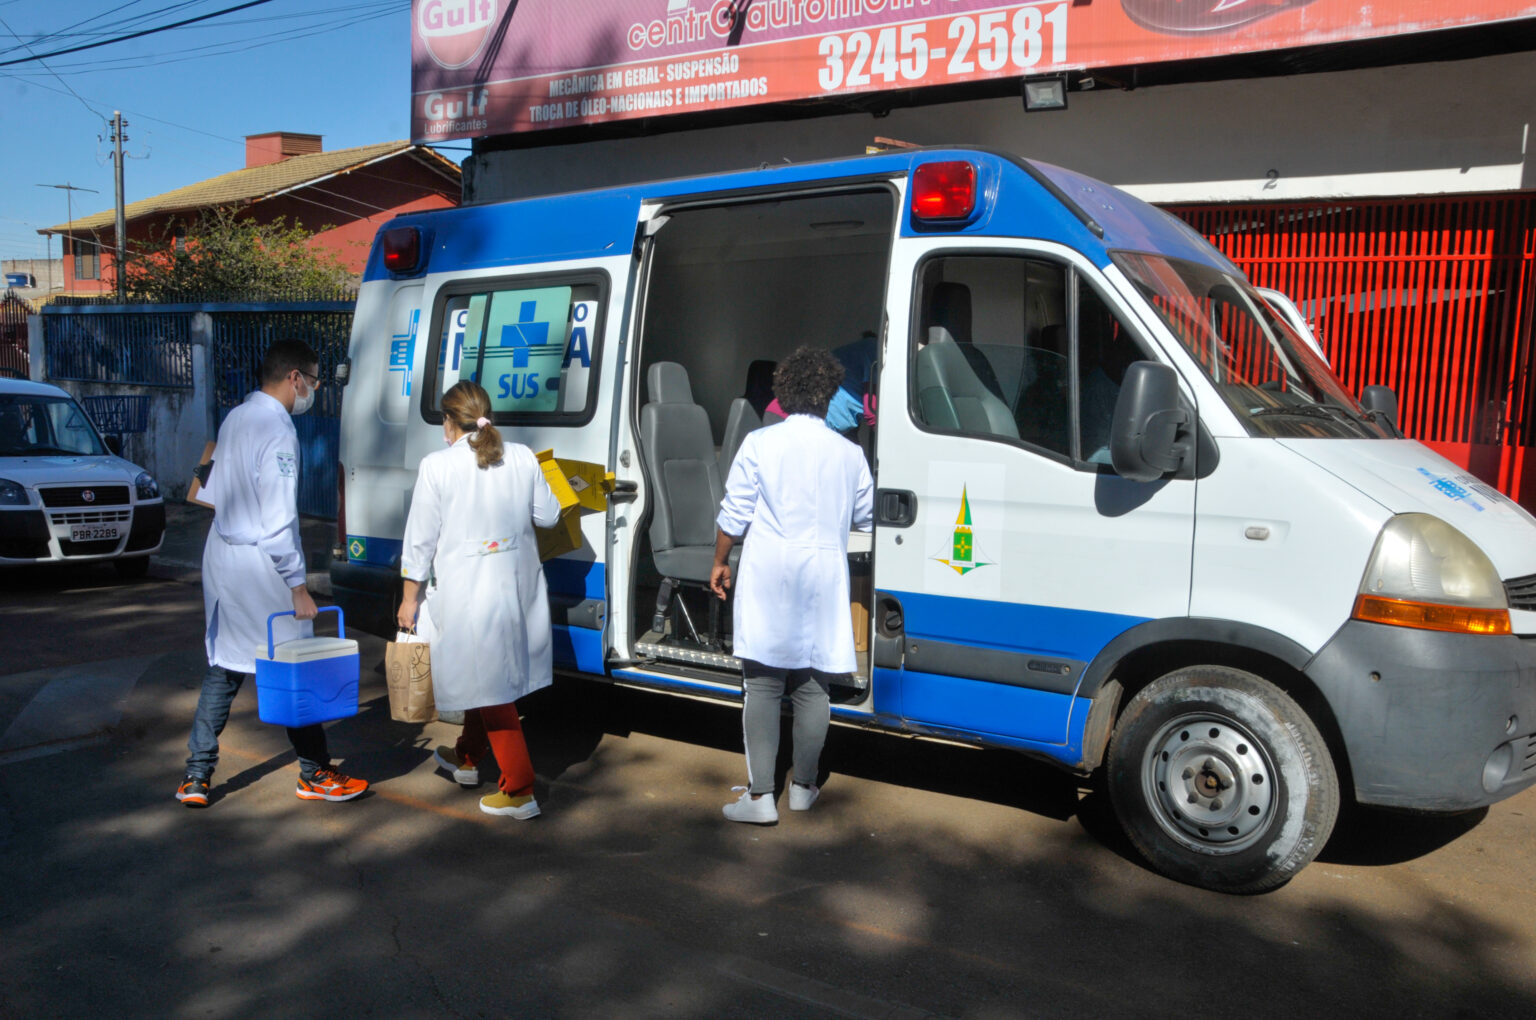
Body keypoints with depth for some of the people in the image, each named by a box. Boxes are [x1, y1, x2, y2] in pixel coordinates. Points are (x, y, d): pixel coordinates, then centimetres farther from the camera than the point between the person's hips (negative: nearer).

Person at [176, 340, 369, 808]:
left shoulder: (235, 418, 10)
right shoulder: (277, 429, -17)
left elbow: (217, 496, 15)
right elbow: (279, 520, -21)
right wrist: (297, 585, -18)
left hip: (221, 557, 9)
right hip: (259, 564, -9)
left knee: (223, 667, 14)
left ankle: (196, 778, 18)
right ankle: (314, 775, 13)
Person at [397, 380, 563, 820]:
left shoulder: (437, 466, -10)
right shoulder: (522, 457, 0)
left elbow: (421, 537, -6)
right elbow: (547, 515, 8)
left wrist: (410, 597, 4)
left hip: (467, 589, -6)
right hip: (517, 583, 6)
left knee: (489, 685, 1)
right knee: (485, 675, 23)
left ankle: (519, 791, 3)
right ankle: (467, 757, 43)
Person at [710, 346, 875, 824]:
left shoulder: (759, 444, -4)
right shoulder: (849, 453, 3)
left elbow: (734, 514, -2)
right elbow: (866, 518, 15)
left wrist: (720, 563, 12)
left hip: (768, 577, -2)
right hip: (823, 578, 2)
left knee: (762, 685, 2)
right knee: (813, 686, 10)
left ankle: (760, 796, 1)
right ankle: (803, 787, 22)